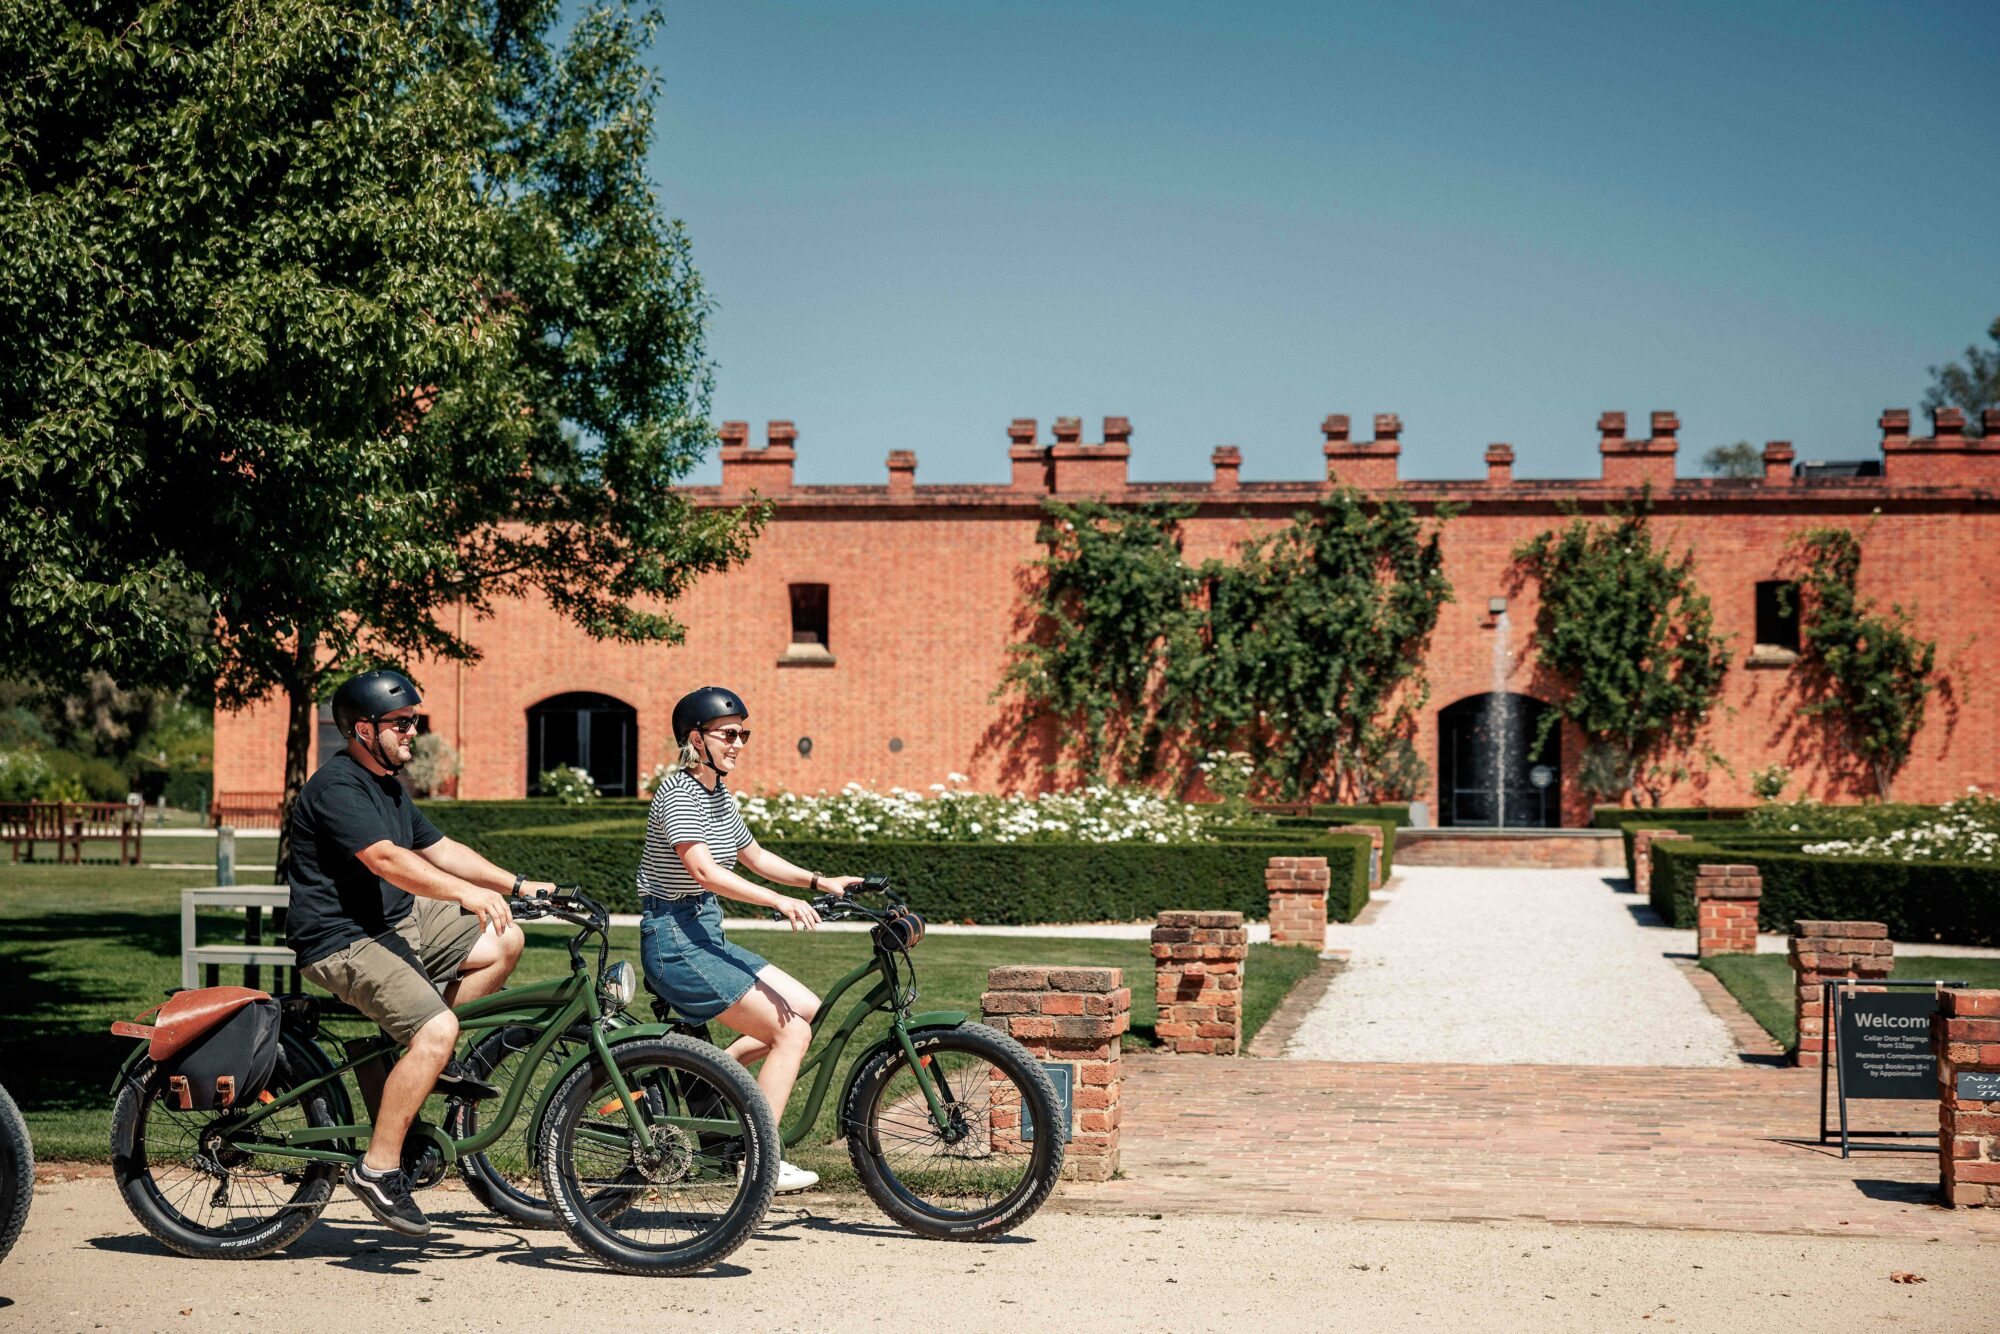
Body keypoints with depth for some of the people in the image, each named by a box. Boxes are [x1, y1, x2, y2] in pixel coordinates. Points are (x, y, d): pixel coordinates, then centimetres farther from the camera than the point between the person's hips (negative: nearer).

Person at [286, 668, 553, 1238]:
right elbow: (386, 859, -31)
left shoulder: (387, 785, 15)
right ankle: (378, 1167, -18)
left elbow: (438, 848, 18)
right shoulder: (337, 786, -18)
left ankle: (437, 1062, 13)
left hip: (397, 922, 10)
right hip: (342, 941, -10)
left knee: (503, 940, 4)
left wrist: (515, 884, 8)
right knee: (435, 1028, -26)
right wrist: (469, 894, -40)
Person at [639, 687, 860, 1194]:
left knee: (810, 1009, 6)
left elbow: (754, 856, 24)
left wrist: (819, 882, 12)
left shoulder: (718, 793, 12)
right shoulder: (678, 793, -16)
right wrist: (780, 901, -37)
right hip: (675, 941, -9)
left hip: (707, 936, 9)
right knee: (792, 1030, -12)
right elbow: (704, 870, -29)